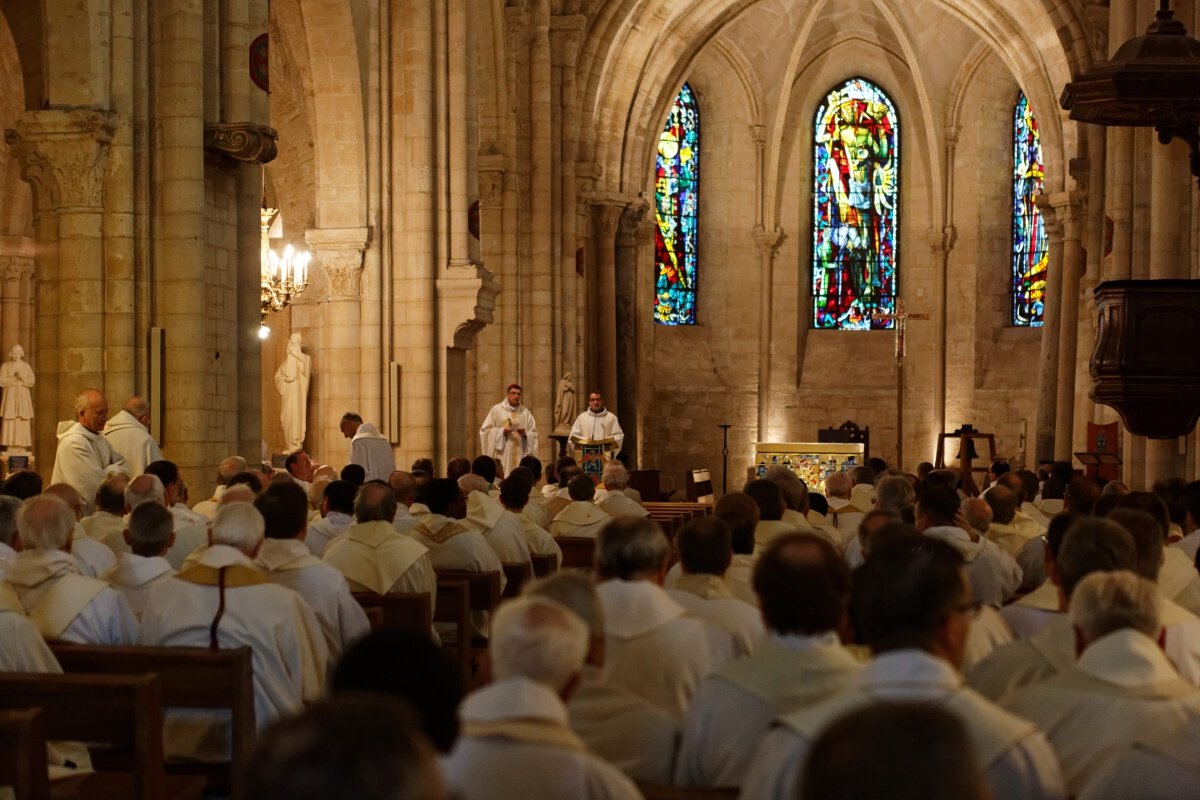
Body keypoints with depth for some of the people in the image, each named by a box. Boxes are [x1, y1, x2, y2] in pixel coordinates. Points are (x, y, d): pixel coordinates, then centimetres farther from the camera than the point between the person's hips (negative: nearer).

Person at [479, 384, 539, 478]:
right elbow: (485, 430, 2)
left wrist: (525, 434, -10)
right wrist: (502, 431, -11)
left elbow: (534, 433, 11)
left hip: (520, 455, 2)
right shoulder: (497, 410, 5)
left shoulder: (526, 413, 12)